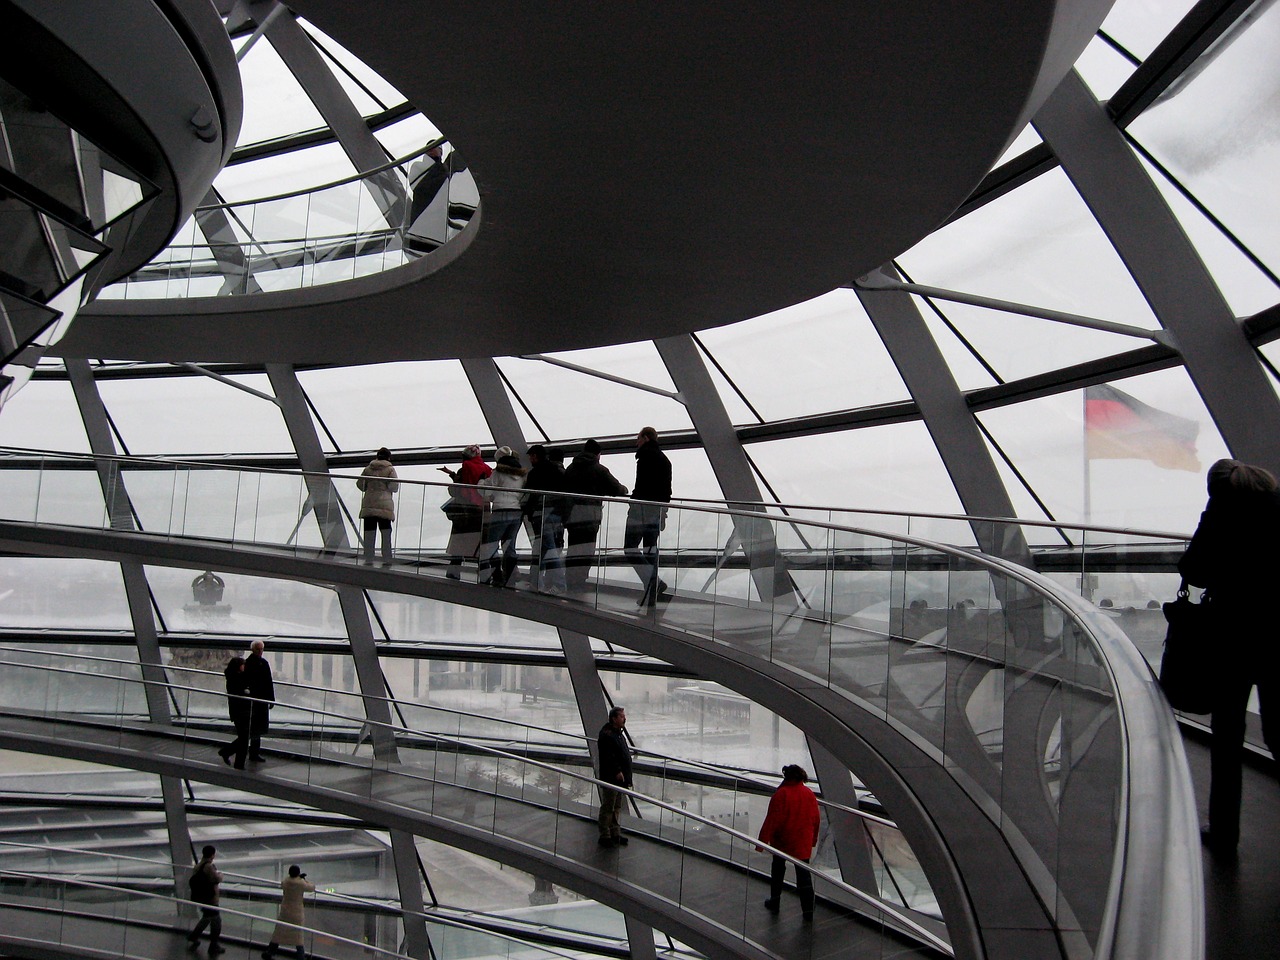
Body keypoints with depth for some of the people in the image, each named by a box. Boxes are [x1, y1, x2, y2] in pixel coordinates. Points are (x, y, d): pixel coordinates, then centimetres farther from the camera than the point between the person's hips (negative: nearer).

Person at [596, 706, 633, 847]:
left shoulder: (619, 734, 16)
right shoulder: (606, 735, -16)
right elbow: (608, 757, -24)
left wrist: (627, 776, 19)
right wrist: (617, 771, -25)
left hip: (621, 778, 10)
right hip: (611, 778, -10)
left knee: (617, 807, 16)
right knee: (608, 808, -2)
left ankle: (615, 833, 25)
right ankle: (605, 836, 5)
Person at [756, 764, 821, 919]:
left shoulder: (781, 794, -16)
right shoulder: (809, 794, -1)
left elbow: (772, 820, -17)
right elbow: (816, 819, 7)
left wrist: (763, 840, -12)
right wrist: (813, 839, 20)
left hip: (782, 842, -3)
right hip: (803, 844, 3)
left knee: (777, 871, 16)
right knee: (804, 873, 6)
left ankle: (774, 903, 26)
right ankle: (808, 909, 3)